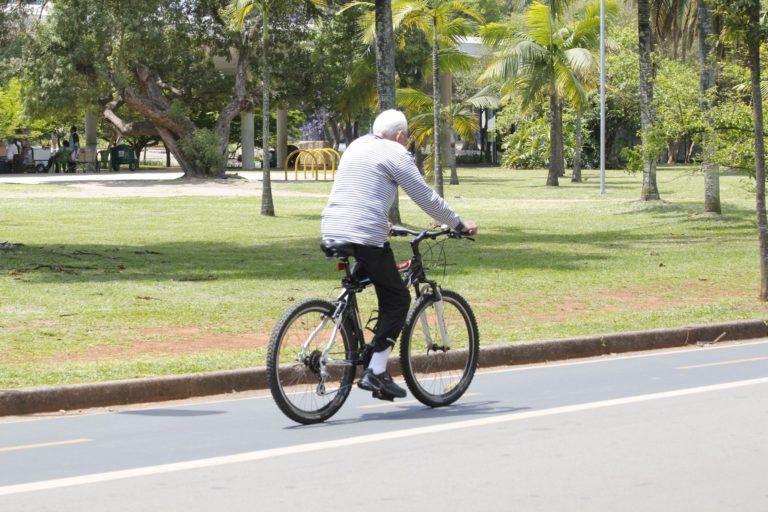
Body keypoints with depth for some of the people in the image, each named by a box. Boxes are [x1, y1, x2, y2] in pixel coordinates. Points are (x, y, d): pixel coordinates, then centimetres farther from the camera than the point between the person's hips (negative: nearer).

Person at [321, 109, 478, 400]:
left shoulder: (356, 146, 24)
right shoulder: (395, 153, 0)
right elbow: (425, 197, -1)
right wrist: (458, 225, 9)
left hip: (332, 231, 8)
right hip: (366, 236, -8)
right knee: (397, 299, 2)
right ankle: (375, 371, -9)